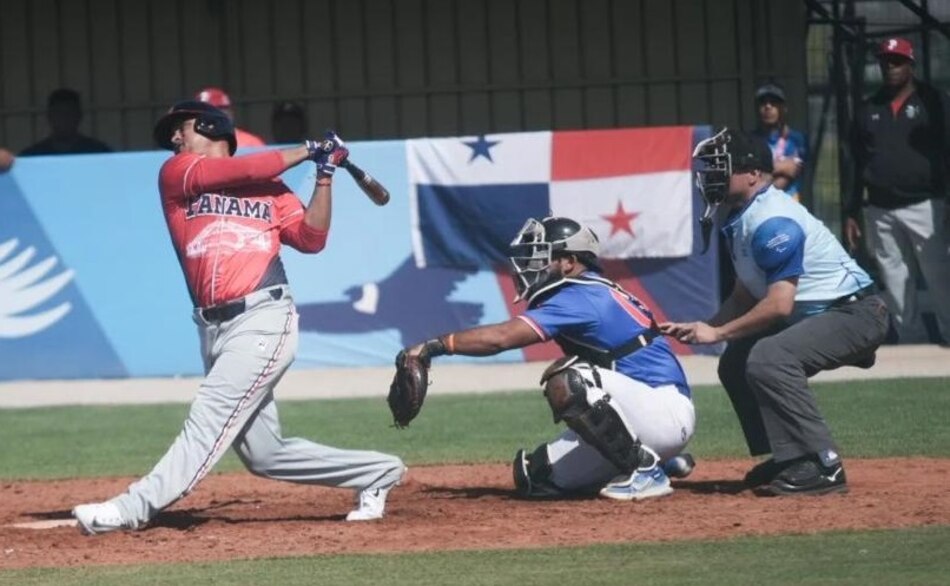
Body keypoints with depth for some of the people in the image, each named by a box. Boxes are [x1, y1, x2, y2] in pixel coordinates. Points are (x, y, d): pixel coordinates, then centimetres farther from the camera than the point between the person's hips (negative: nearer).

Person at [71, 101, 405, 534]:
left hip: (263, 321, -3)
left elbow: (311, 238, 5)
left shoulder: (270, 189, 13)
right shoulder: (176, 173, 11)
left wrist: (324, 174, 2)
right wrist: (307, 151, 9)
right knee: (264, 454, 3)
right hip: (214, 329, 3)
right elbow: (245, 170, -1)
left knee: (208, 421, -16)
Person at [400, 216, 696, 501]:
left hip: (668, 413, -10)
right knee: (534, 477, 4)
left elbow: (501, 337, -24)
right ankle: (653, 457, 13)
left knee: (567, 383, -32)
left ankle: (646, 470, -20)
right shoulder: (593, 293, 14)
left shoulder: (583, 296, -17)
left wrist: (434, 346, -20)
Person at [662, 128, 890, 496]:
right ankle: (789, 460, 16)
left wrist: (717, 333, -19)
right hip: (811, 315, 11)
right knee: (736, 361, 12)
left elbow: (779, 304, -27)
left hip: (856, 313, -11)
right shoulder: (739, 220, 9)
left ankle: (823, 467, -27)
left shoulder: (772, 222, -22)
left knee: (768, 358, -30)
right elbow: (743, 297, 16)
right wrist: (698, 329, 1)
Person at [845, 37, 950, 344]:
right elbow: (858, 165, 17)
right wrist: (851, 213, 13)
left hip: (924, 207, -4)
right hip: (880, 212, 4)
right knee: (896, 290, 5)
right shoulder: (868, 110, 14)